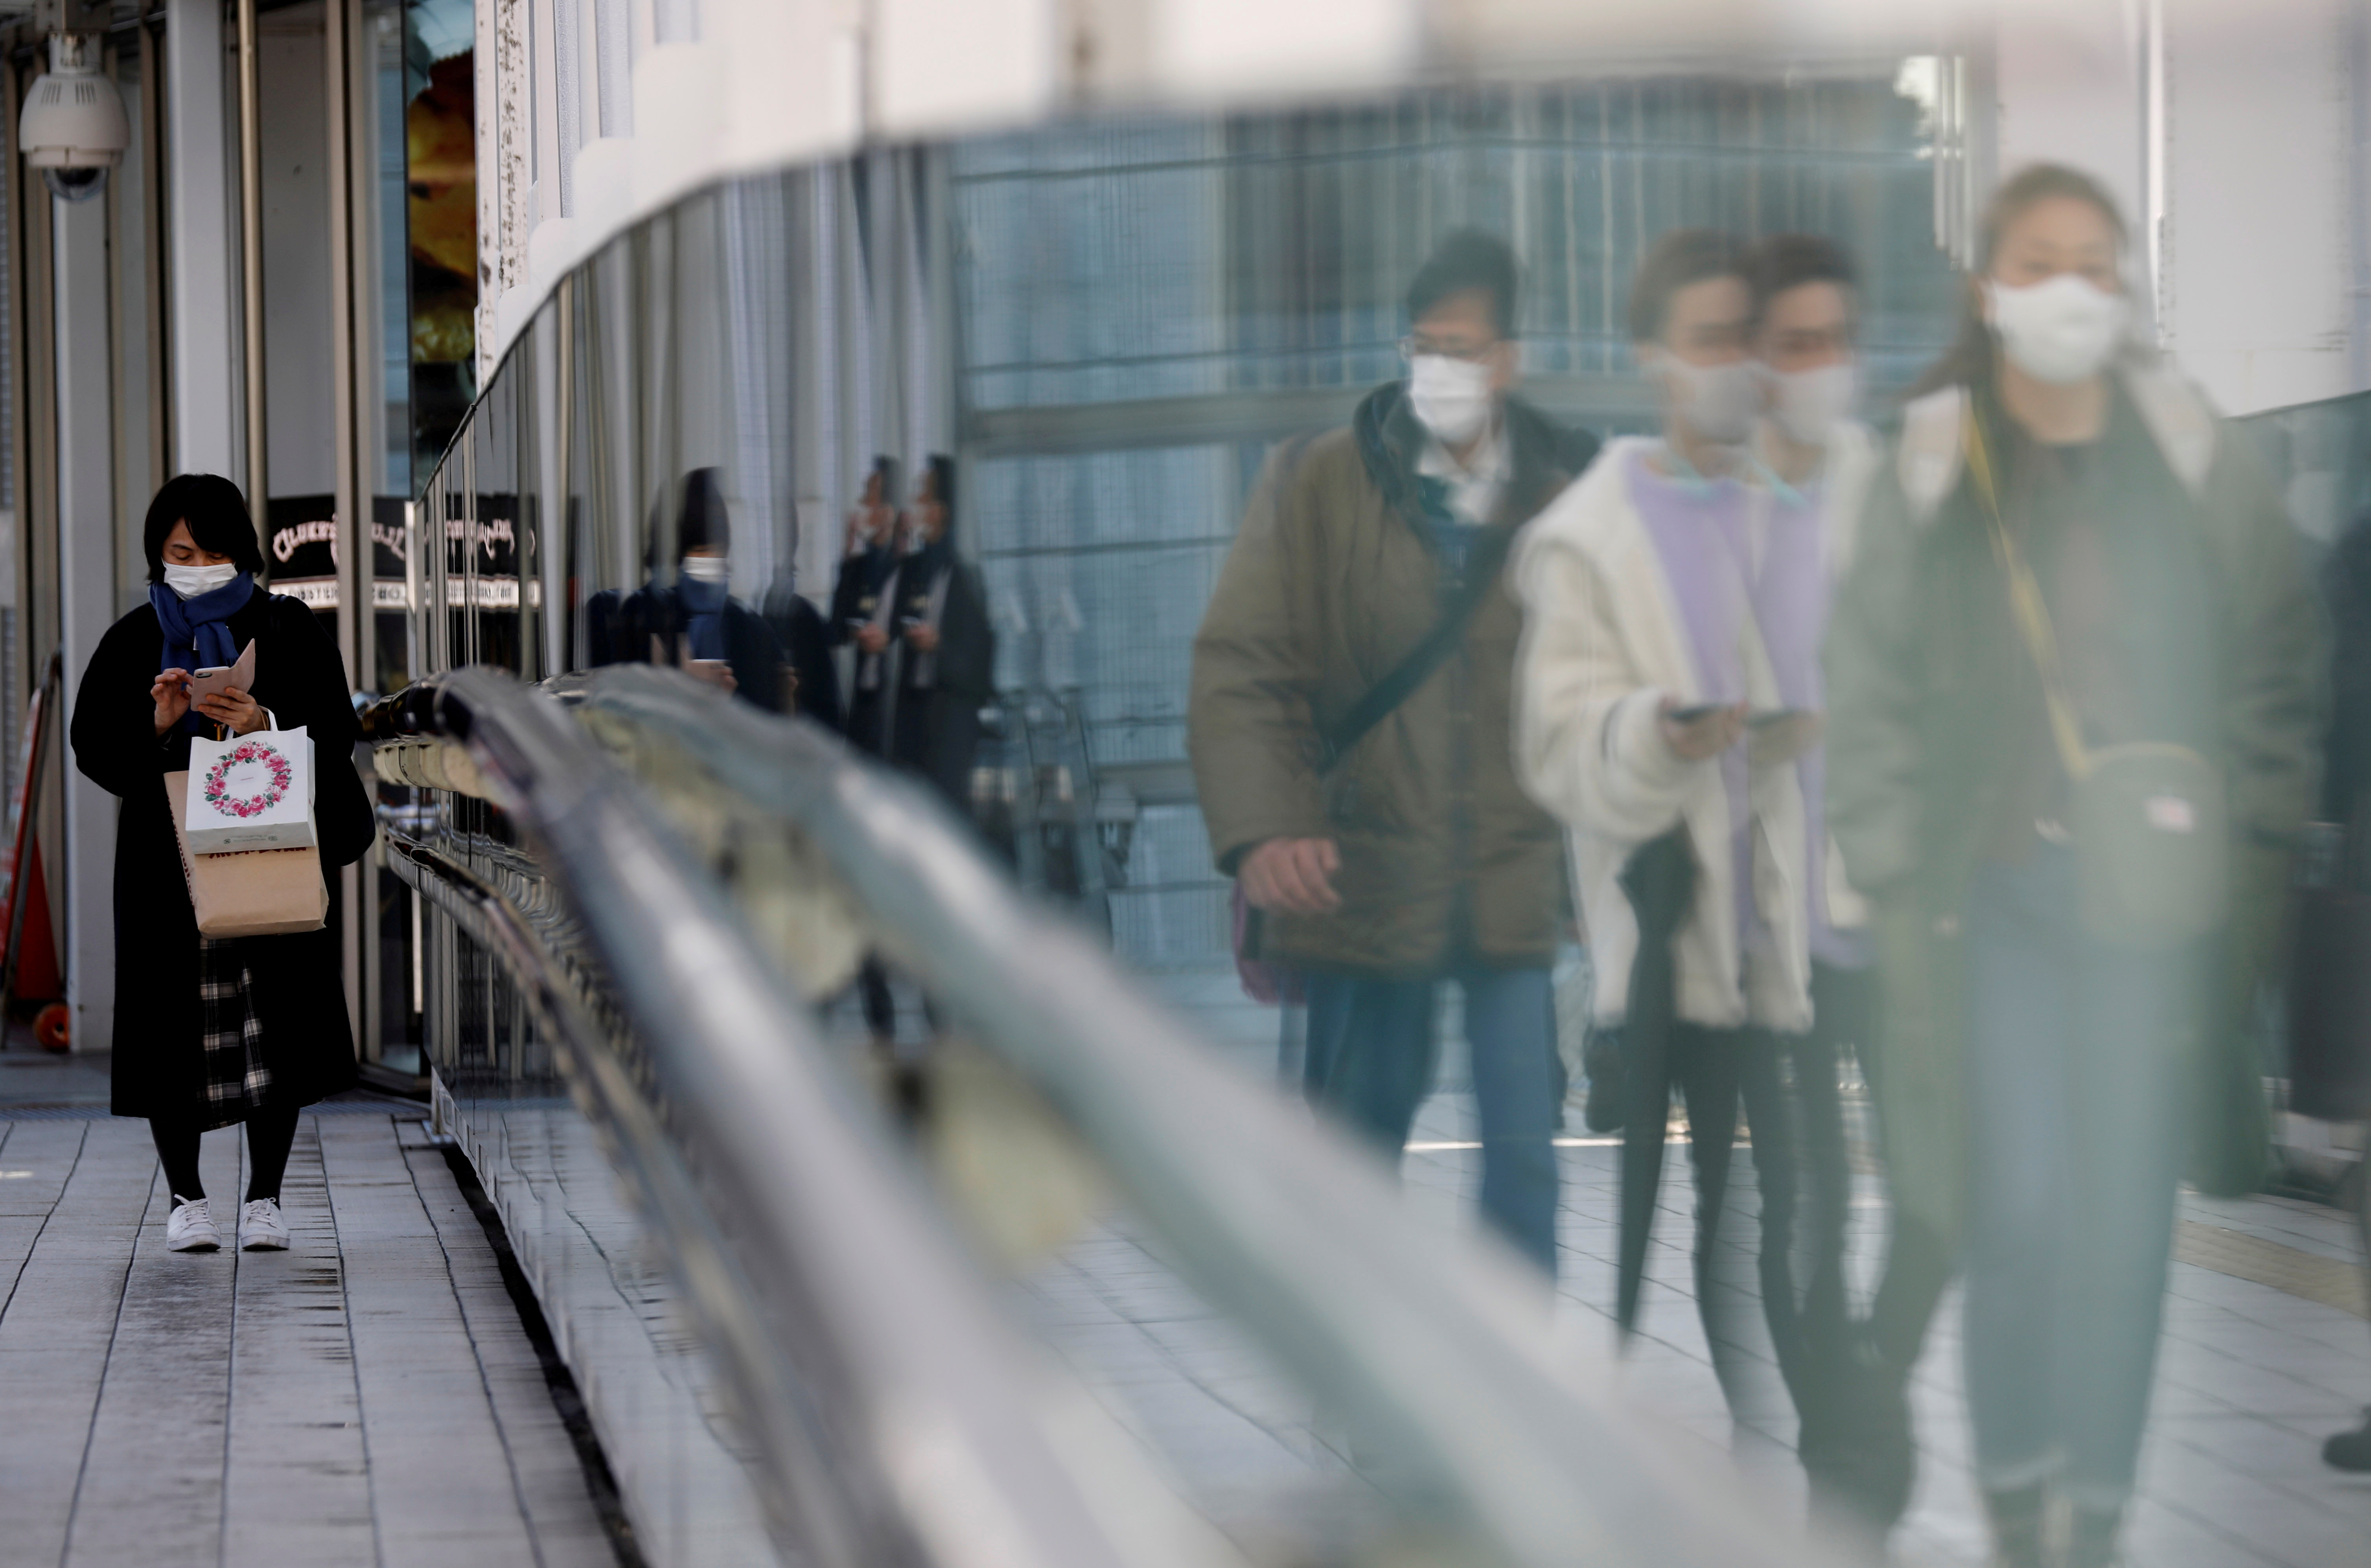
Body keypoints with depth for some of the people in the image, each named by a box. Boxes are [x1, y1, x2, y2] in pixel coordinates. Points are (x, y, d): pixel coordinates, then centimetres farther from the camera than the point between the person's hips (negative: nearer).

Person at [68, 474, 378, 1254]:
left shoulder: (287, 628, 6)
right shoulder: (135, 641, 8)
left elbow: (337, 730, 1)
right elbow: (93, 745, 3)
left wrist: (265, 723, -17)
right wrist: (158, 724, -15)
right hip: (167, 858, 0)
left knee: (275, 1021, -3)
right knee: (174, 1020, -3)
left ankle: (263, 1198, 7)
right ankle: (186, 1198, 8)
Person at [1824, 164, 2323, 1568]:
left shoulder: (2198, 460, 4)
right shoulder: (1932, 472, 4)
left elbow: (2283, 661, 6)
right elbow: (1872, 683, 5)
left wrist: (2252, 845, -1)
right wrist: (1894, 860, -1)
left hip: (2156, 899, 1)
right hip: (1995, 889, -1)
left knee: (2126, 1214, 1)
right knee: (2013, 1209, -9)